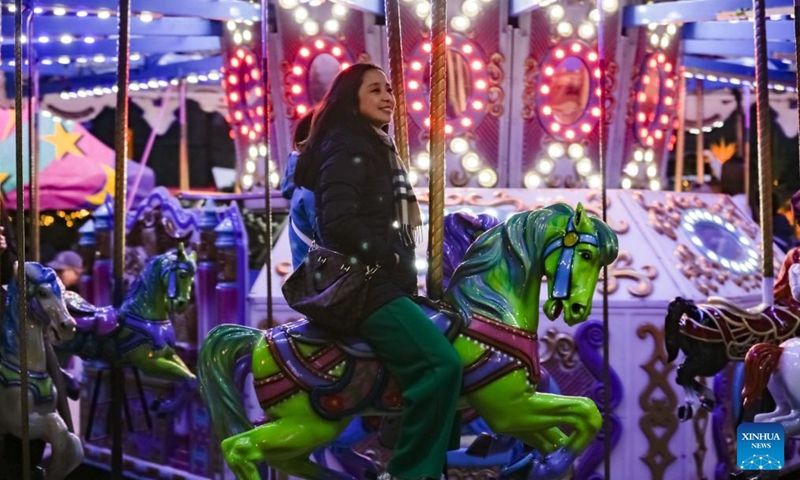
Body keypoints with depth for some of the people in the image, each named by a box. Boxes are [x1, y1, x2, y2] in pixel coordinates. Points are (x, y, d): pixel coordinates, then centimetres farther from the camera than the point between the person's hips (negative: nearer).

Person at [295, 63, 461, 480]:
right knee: (442, 364, -23)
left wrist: (404, 266, 13)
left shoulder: (377, 149, 21)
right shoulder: (345, 148, -8)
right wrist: (391, 257, -14)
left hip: (384, 285, 10)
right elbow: (339, 222, -20)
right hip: (362, 289, -10)